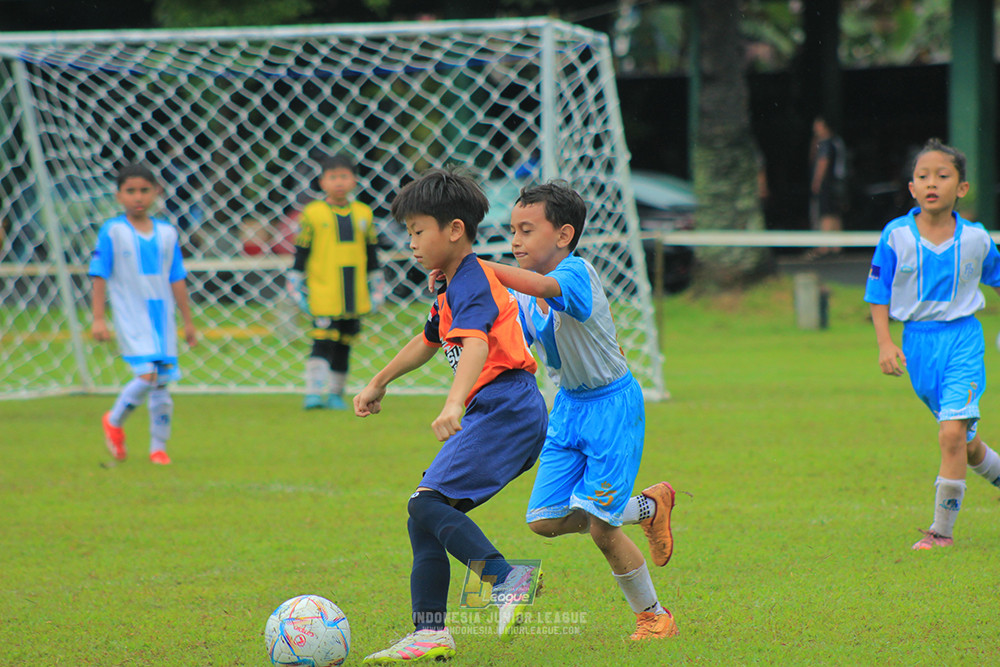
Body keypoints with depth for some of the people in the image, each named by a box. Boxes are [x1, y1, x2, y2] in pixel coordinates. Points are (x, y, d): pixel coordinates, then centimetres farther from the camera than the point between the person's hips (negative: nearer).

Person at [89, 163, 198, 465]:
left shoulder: (167, 233, 7)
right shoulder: (112, 231, -5)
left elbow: (176, 279, 13)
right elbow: (100, 276, -3)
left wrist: (188, 321, 14)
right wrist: (98, 318, -8)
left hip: (162, 316, 4)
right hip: (131, 317, -4)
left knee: (162, 384, 4)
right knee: (147, 375, -18)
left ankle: (158, 447, 17)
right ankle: (114, 421, 8)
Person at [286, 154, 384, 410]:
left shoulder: (363, 214, 8)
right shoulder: (313, 214, -2)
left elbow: (371, 254, 16)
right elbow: (301, 254, 1)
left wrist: (376, 290, 15)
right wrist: (296, 290, -1)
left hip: (355, 295, 4)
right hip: (323, 292, -4)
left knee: (343, 346, 8)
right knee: (323, 342, -13)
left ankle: (335, 394, 17)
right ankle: (314, 393, -14)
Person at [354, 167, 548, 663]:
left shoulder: (471, 285, -11)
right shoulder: (452, 291, 22)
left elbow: (476, 346, -30)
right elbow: (428, 342, 41)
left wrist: (453, 404, -46)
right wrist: (378, 384, 53)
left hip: (505, 411, -10)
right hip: (500, 417, 10)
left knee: (428, 504, -22)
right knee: (425, 518, 10)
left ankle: (505, 578, -33)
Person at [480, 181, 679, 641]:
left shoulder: (577, 272, -24)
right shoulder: (521, 299, -1)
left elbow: (543, 286, -45)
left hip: (611, 403, -7)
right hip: (567, 404, 7)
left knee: (600, 526, -10)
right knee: (546, 520, 2)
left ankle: (653, 615, 13)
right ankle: (648, 507, 26)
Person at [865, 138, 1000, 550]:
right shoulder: (896, 235, -4)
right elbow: (878, 294, 2)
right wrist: (885, 343, -7)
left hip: (962, 336, -2)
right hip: (917, 342, 2)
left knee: (953, 432, -16)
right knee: (965, 442, 11)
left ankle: (942, 530, -9)